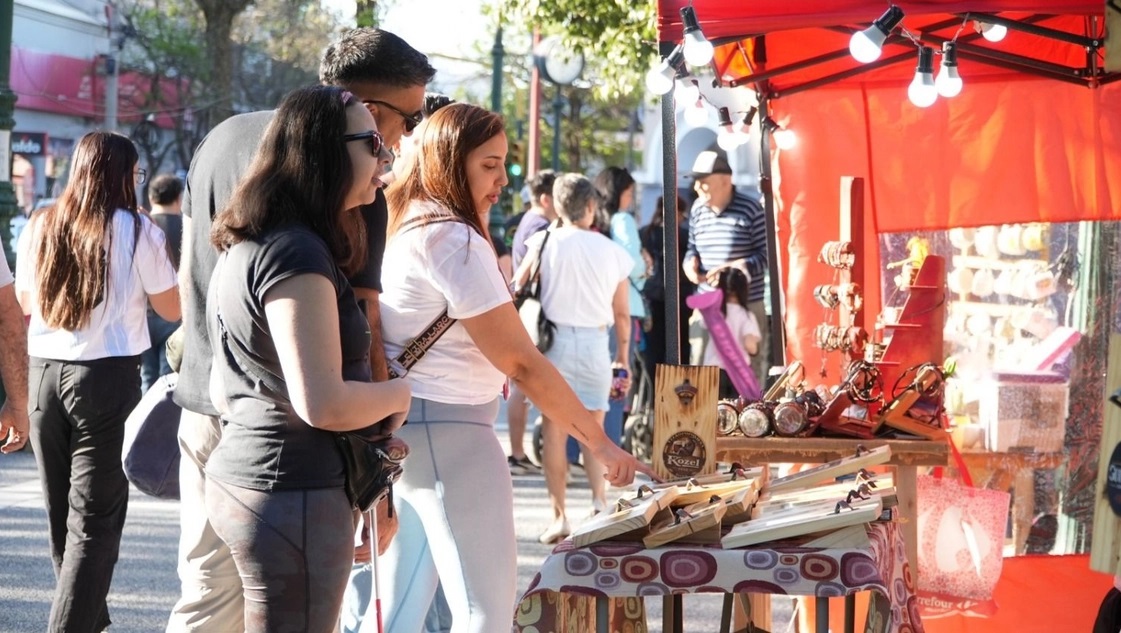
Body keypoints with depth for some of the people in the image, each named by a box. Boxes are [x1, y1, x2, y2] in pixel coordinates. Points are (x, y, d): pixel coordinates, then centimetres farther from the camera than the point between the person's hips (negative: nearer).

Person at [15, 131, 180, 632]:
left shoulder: (40, 227, 5)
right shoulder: (134, 229, -6)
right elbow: (172, 309, 0)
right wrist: (165, 266, 16)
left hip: (44, 372, 5)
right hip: (107, 376, -5)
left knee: (61, 511, 17)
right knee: (95, 517, -2)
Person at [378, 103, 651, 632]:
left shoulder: (401, 227, 12)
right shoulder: (454, 240, -16)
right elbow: (521, 362, -18)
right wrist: (601, 444, -14)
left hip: (399, 430, 10)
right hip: (448, 433, -10)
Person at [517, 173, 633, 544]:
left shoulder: (545, 243, -2)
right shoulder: (612, 252, 4)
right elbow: (622, 314, 9)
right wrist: (623, 356, 20)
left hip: (555, 338, -2)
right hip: (596, 343, 2)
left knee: (555, 430, 2)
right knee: (594, 427, 15)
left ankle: (559, 516, 1)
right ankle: (598, 498, -2)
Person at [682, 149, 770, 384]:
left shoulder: (750, 210, -10)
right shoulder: (697, 210, 7)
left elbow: (768, 255, -9)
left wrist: (737, 268, -21)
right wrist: (690, 262, -3)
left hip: (747, 307, -5)